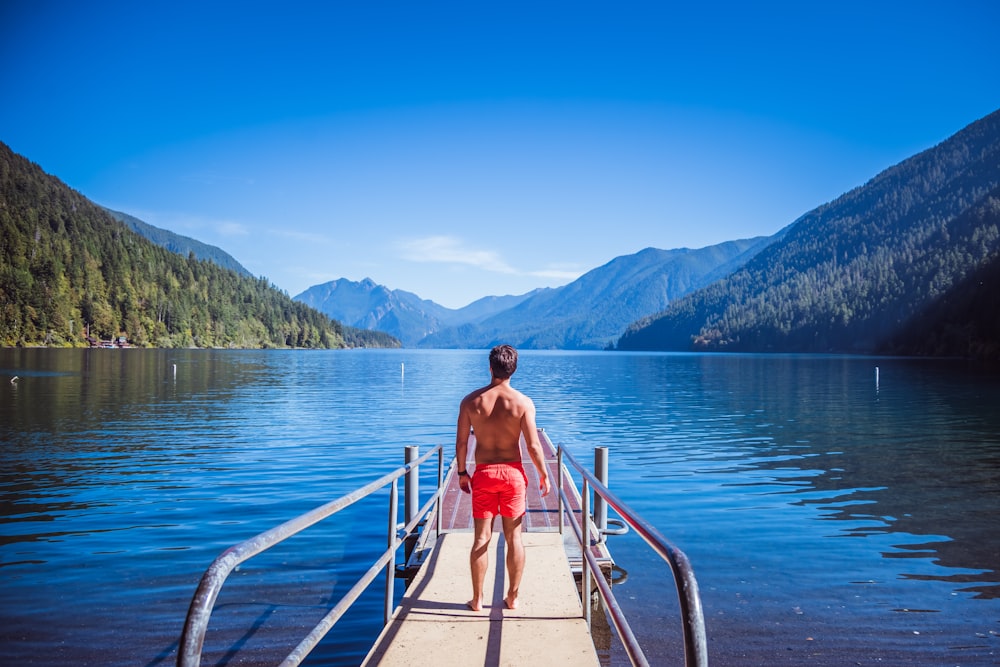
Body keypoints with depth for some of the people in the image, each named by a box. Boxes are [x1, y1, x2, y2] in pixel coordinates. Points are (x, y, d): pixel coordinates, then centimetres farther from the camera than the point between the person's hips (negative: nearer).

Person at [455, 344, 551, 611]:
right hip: (513, 472, 0)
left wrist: (462, 472, 12)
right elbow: (533, 445, -9)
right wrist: (543, 475, 5)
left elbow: (461, 442, -2)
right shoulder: (523, 402, -9)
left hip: (483, 472, 1)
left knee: (481, 538, 8)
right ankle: (513, 597, 19)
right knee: (514, 538, 10)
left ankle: (477, 599, 15)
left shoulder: (471, 401, -5)